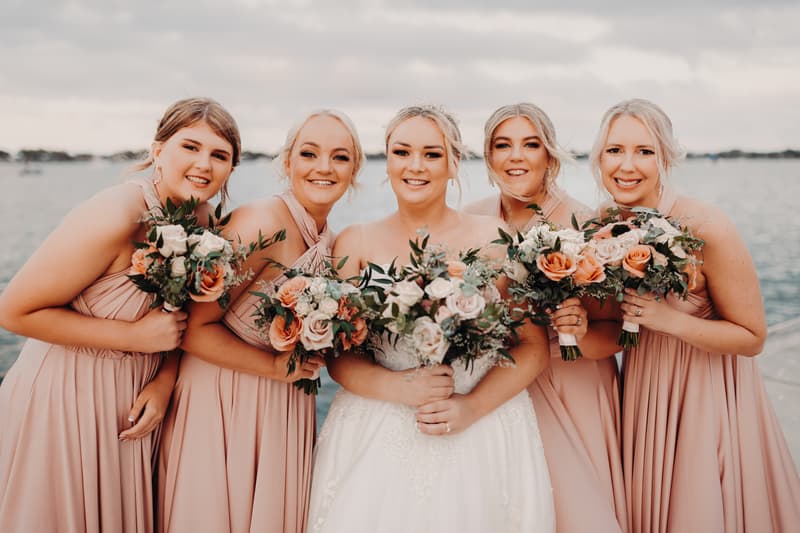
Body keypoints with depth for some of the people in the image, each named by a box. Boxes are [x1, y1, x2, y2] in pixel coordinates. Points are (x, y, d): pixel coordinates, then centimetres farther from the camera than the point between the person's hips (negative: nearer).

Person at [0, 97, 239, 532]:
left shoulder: (203, 219, -4)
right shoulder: (114, 216, -25)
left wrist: (166, 379, -7)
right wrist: (134, 336, -22)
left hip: (136, 399, 6)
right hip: (67, 397, -6)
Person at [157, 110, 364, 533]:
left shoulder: (332, 243, 3)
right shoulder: (262, 221, -20)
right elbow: (194, 328, -21)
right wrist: (276, 367, -16)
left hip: (285, 409, 7)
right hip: (222, 404, -7)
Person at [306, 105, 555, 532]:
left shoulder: (495, 239, -2)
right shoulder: (356, 243, 2)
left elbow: (534, 347, -2)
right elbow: (337, 355, 1)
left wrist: (472, 407, -14)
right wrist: (398, 387, -16)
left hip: (481, 438, 0)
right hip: (375, 439, 1)